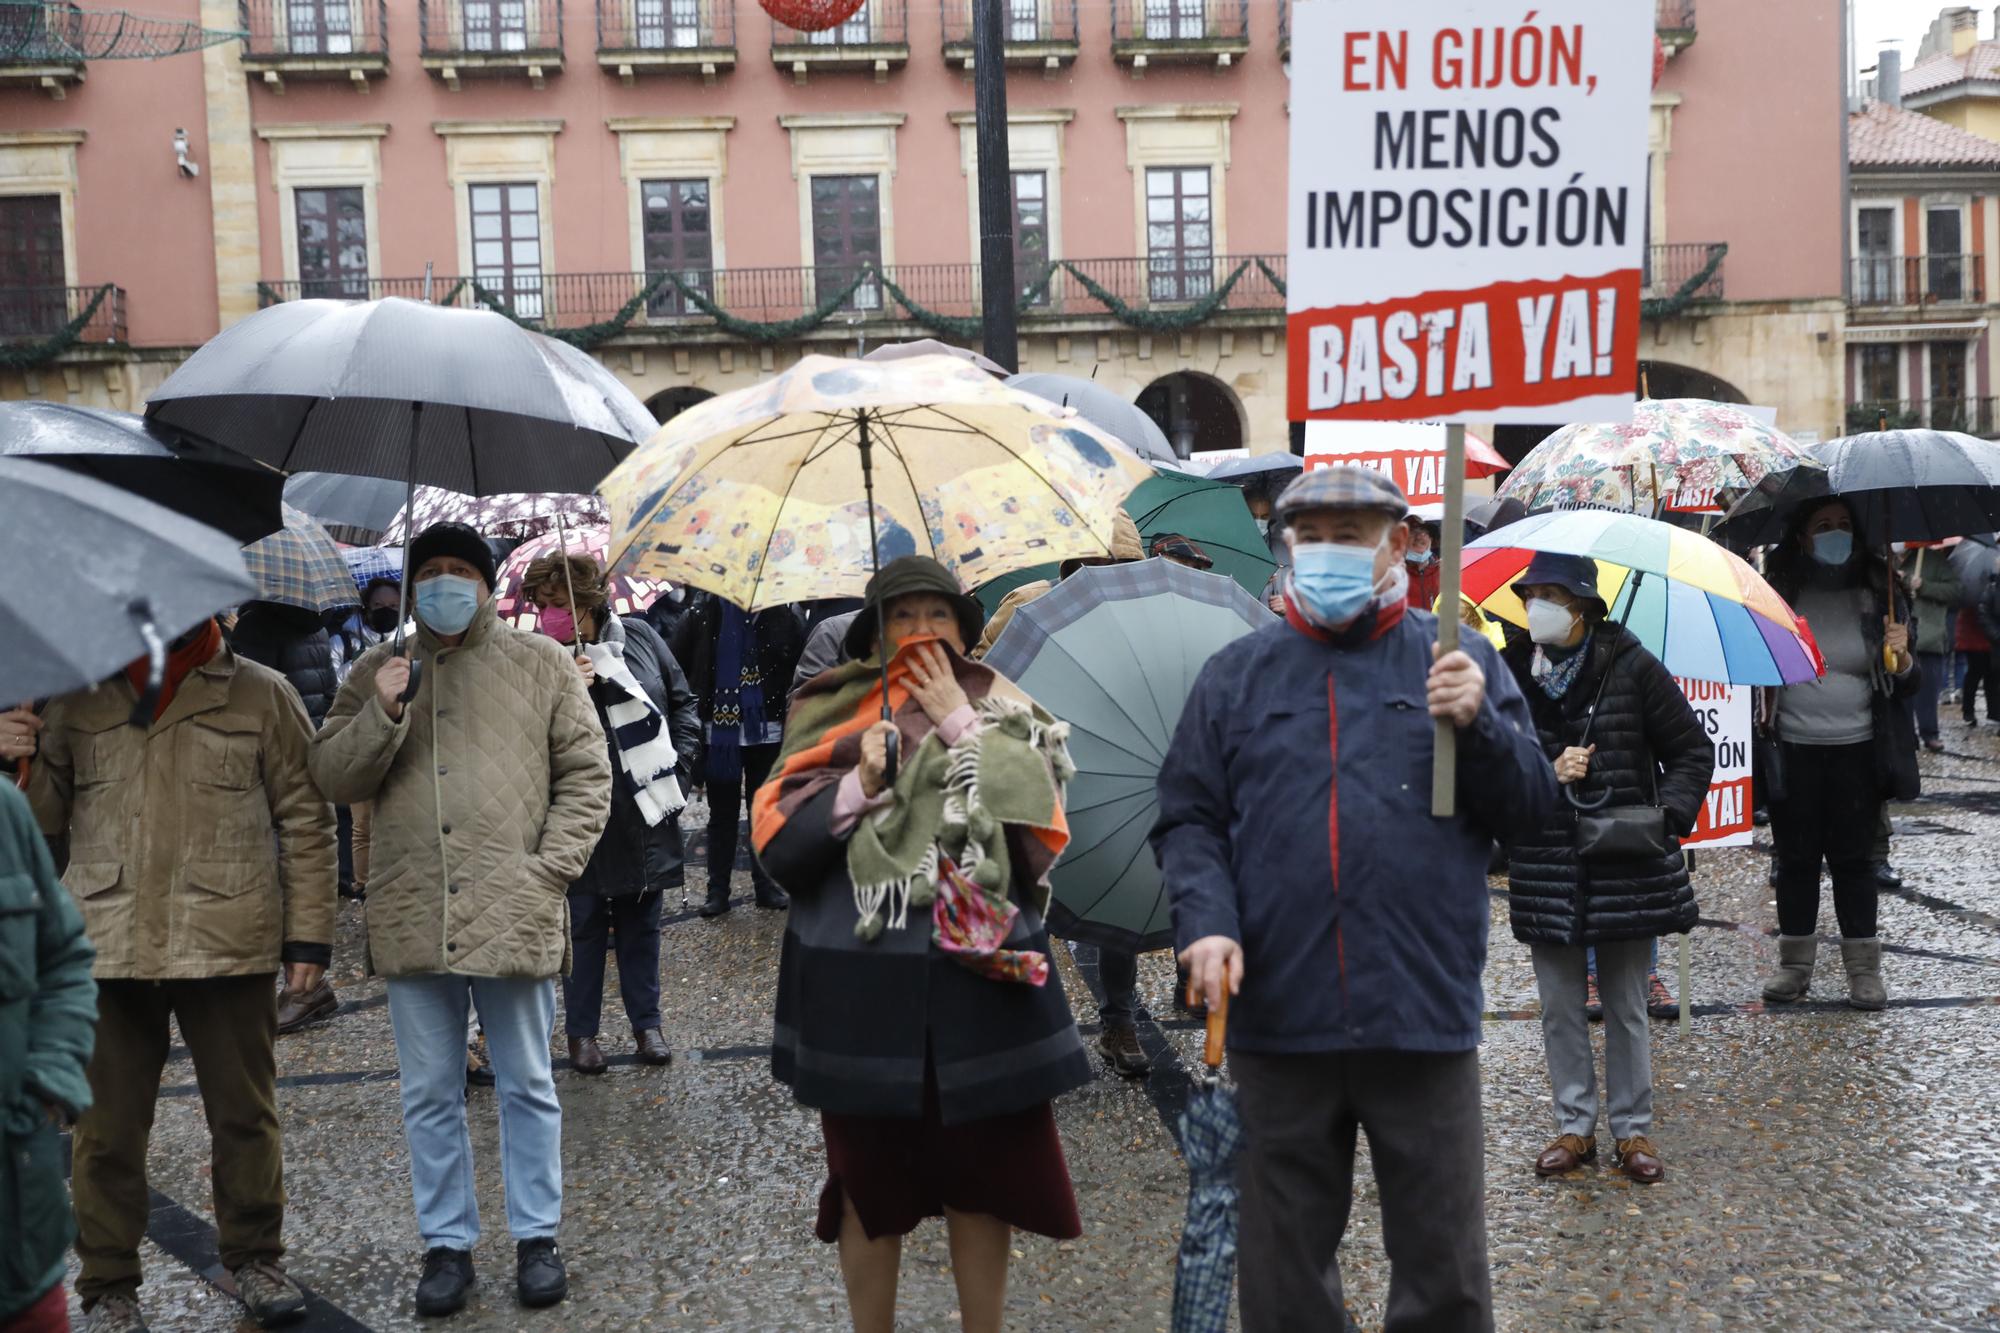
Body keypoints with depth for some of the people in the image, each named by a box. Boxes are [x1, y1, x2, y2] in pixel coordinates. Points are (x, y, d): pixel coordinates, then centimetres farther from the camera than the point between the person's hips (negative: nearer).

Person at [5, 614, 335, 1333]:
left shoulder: (261, 694, 3)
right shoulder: (78, 698, 10)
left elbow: (305, 821, 3)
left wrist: (308, 933, -1)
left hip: (229, 944, -1)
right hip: (106, 946, 2)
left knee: (245, 1113, 10)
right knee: (107, 1126, 8)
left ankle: (254, 1258, 28)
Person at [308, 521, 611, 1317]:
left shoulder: (540, 664, 4)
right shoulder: (377, 673, 11)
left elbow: (586, 774, 3)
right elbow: (332, 778, 5)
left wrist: (551, 868, -7)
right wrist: (382, 714, -11)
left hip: (513, 915, -2)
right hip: (411, 919, 2)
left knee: (527, 1087, 9)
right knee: (429, 1096, 11)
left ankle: (536, 1238, 22)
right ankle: (447, 1244, 24)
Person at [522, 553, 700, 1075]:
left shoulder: (636, 636, -1)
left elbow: (681, 699, 11)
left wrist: (677, 761, 2)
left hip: (644, 814, 3)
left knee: (641, 921, 15)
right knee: (584, 924, 8)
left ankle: (647, 1022, 29)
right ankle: (581, 1029, 24)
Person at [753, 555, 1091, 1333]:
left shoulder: (1004, 717, 5)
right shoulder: (835, 719, 4)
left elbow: (1043, 829, -10)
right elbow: (776, 845, -1)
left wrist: (962, 727, -9)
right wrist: (862, 781, -14)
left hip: (979, 977, 0)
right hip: (859, 985, 0)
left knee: (981, 1177, 7)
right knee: (870, 1183, 10)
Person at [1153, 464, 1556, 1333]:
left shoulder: (1458, 662, 7)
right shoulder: (1236, 675, 9)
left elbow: (1531, 807, 5)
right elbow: (1189, 820, 6)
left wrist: (1480, 725, -12)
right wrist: (1207, 923, -10)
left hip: (1425, 1018, 0)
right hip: (1279, 1019, 1)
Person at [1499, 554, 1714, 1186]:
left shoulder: (1632, 667, -6)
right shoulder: (1511, 674, -2)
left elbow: (1693, 750, 1)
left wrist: (1668, 812, -13)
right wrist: (1547, 775, -15)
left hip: (1626, 867, -2)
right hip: (1545, 867, 2)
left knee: (1627, 1006, 9)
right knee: (1560, 1007, 10)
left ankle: (1633, 1129, 23)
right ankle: (1575, 1126, 24)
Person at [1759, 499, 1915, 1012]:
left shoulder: (1876, 597, 3)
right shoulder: (1780, 595, -1)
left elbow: (1906, 685, 6)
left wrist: (1902, 657, -14)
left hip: (1857, 752, 0)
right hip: (1793, 750, 0)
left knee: (1854, 858, 5)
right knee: (1796, 858, 7)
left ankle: (1864, 968, 15)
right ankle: (1794, 963, 18)